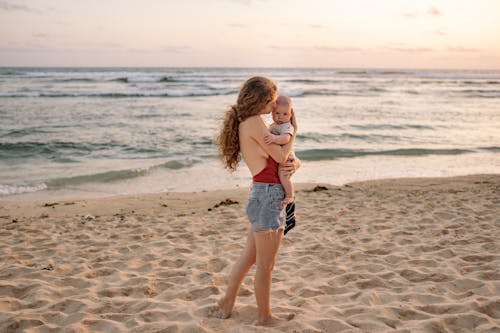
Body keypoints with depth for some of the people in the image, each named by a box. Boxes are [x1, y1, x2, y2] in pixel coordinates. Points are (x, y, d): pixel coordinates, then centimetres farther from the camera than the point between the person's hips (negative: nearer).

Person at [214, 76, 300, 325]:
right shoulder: (254, 122, -14)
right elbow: (281, 156, -11)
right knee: (265, 265, 7)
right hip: (268, 197, -10)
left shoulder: (247, 124, 15)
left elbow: (282, 155, 16)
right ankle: (265, 316, 22)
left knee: (248, 257, 22)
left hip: (262, 199, 10)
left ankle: (227, 303, 37)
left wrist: (294, 162, -6)